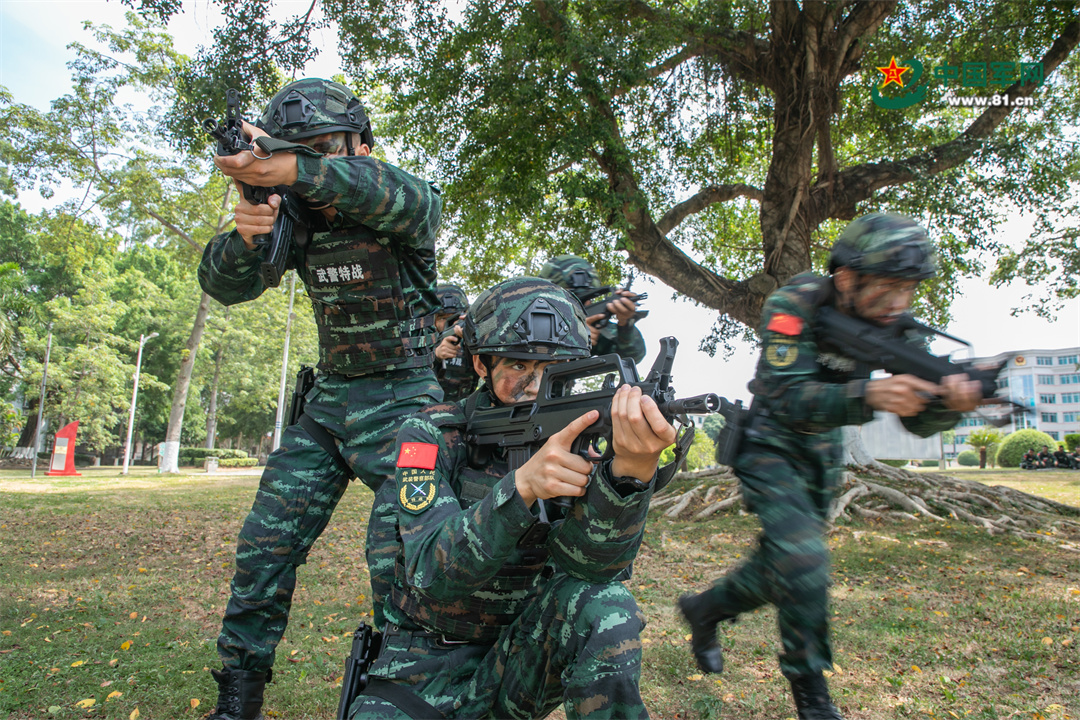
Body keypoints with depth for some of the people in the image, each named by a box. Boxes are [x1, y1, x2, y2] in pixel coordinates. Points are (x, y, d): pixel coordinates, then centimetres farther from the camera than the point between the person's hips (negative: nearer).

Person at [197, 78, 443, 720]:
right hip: (328, 400, 5)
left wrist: (296, 171, -50)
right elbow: (225, 286, -2)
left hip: (402, 397, -5)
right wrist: (244, 235, -25)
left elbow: (404, 197, -35)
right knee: (265, 544, 2)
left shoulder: (408, 206, -10)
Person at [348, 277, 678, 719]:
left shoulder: (574, 438, -7)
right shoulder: (431, 435, -13)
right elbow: (432, 572, -26)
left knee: (602, 604, -27)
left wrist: (632, 469, -43)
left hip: (518, 660, 1)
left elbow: (590, 562, -24)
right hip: (424, 672, 0)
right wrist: (522, 484, -41)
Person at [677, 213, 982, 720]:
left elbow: (919, 420, -14)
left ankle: (703, 609, 38)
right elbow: (786, 398, -35)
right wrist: (867, 395, -51)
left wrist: (951, 400, -37)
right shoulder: (794, 306, -26)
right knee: (803, 562, -17)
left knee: (780, 568, 12)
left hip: (822, 453, 6)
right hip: (769, 446, -6)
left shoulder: (893, 325, -11)